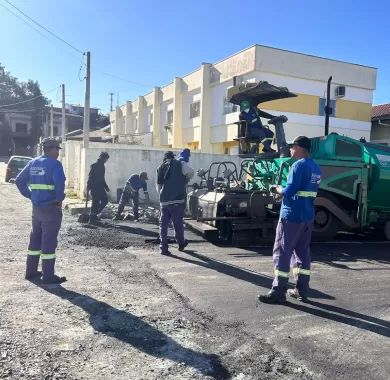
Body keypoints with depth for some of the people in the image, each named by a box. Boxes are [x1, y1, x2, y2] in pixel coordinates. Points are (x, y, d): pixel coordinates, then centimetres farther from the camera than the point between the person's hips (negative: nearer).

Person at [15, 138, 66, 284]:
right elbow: (59, 183, -29)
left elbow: (19, 181, 11)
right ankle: (48, 276, 5)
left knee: (35, 238, 18)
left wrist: (30, 196, 10)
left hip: (36, 207, 8)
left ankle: (31, 271, 27)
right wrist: (60, 199, -15)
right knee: (49, 241, -2)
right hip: (51, 207, -7)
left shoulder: (33, 163, 10)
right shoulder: (54, 164, -13)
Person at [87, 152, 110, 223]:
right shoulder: (95, 166, -11)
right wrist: (89, 186, -21)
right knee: (96, 202, -6)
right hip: (95, 187, -9)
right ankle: (92, 218, 3)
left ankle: (94, 214, 17)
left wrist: (106, 186, 23)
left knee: (105, 200, 8)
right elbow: (90, 177, -16)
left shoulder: (102, 166, 16)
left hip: (100, 188, 9)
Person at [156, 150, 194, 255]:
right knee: (178, 222, 9)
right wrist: (186, 180, 6)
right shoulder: (180, 164, 2)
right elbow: (191, 172, -13)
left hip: (164, 200, 3)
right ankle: (181, 244, 25)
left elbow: (158, 185, 16)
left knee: (163, 223, 6)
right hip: (178, 199, -3)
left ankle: (163, 247, 2)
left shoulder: (161, 167, 14)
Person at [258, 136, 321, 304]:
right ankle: (301, 290, 20)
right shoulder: (316, 168, 13)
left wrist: (278, 190, -2)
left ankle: (278, 292, 0)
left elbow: (289, 191, -21)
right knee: (303, 252, 14)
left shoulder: (299, 165, -14)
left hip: (292, 216, -9)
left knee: (282, 252, -3)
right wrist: (283, 191, 11)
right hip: (308, 216, 9)